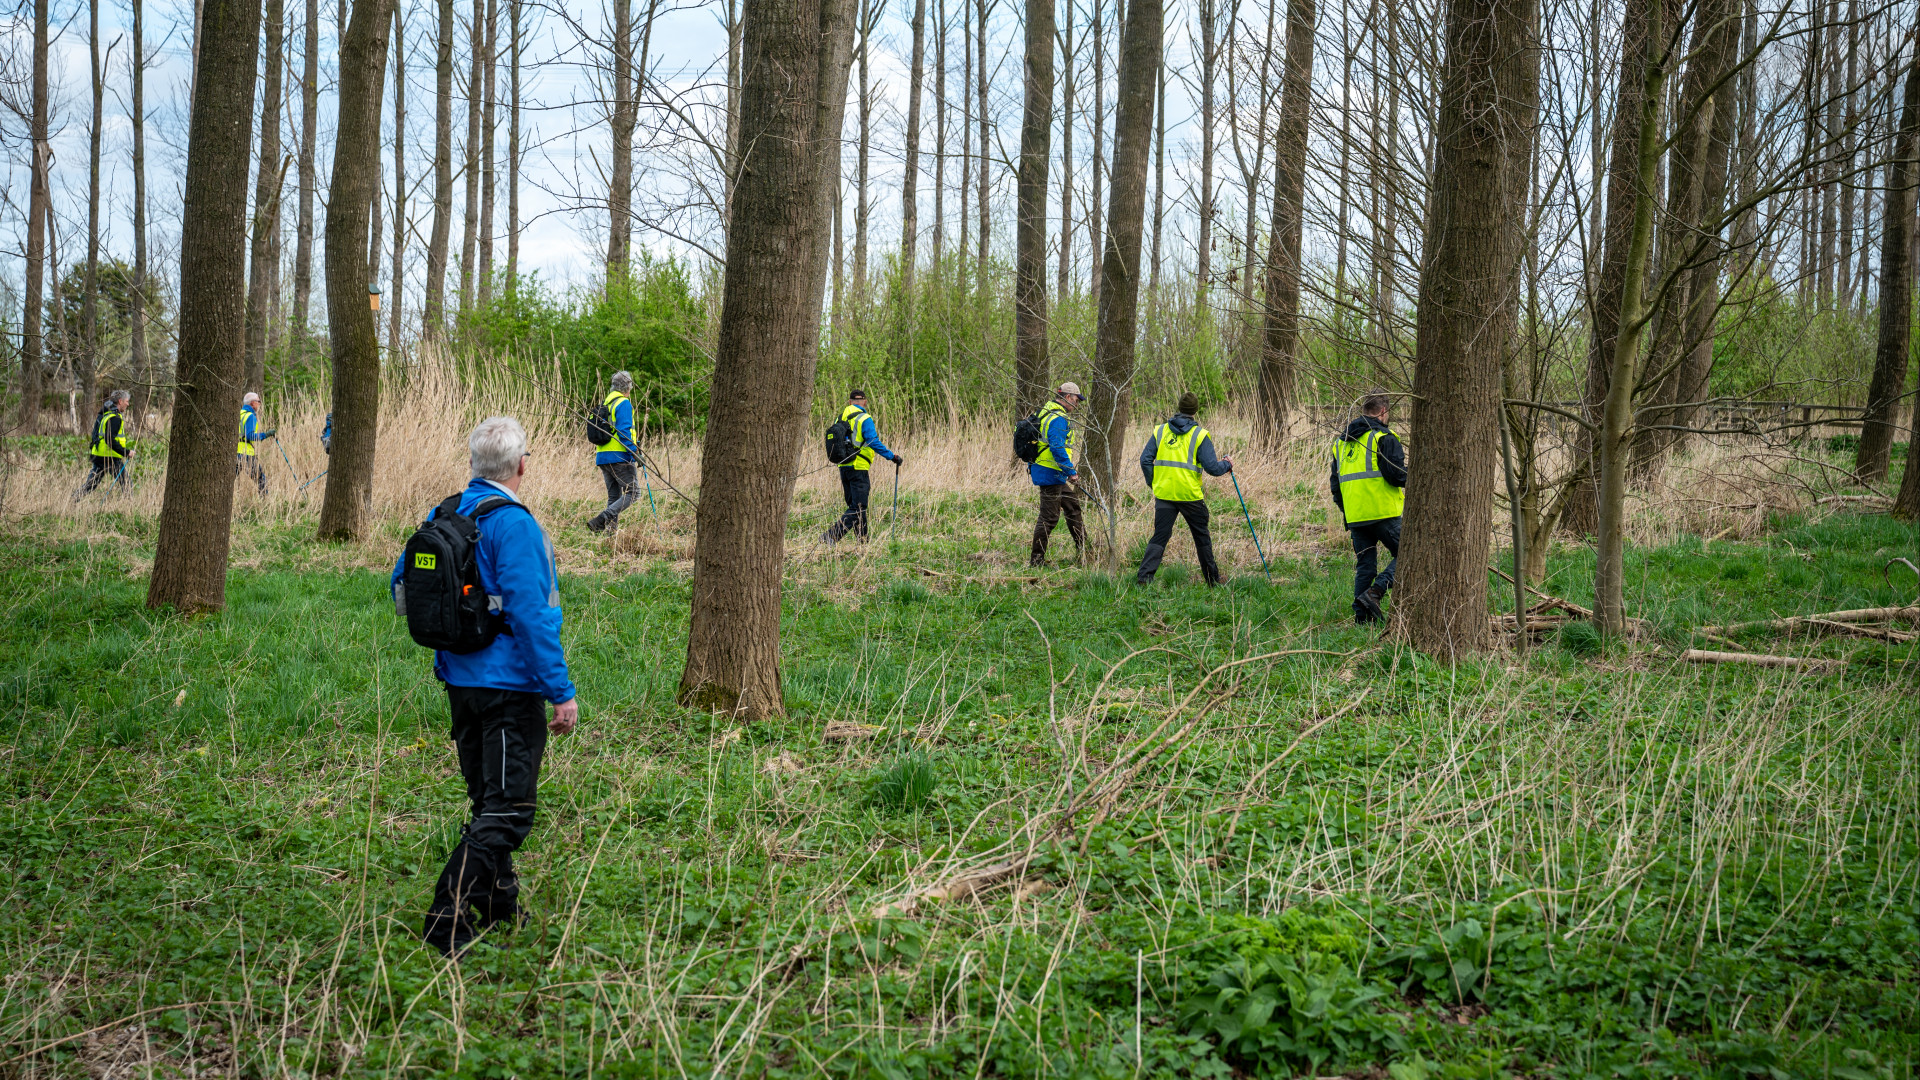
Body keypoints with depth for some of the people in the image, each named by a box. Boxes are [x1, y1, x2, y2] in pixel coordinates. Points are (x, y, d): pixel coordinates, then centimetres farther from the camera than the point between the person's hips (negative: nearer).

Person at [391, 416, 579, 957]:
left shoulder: (444, 514, 6)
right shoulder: (514, 524, -18)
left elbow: (401, 580, 14)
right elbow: (530, 614, -22)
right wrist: (562, 692, -18)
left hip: (459, 679, 9)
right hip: (510, 684, -9)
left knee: (489, 799, 21)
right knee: (507, 811, -3)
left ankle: (498, 903, 33)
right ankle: (447, 921, -9)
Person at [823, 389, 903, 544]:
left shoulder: (841, 418, 11)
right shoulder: (864, 419, -10)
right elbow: (874, 442, -17)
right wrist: (892, 456, -11)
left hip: (843, 467, 8)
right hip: (858, 468, -8)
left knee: (854, 506, 15)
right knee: (858, 509, -7)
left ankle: (863, 541, 18)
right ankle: (831, 535, -20)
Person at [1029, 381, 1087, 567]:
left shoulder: (1047, 413, 15)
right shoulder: (1058, 419, -19)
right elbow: (1057, 448, -27)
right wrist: (1071, 471, -23)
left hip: (1057, 475, 11)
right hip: (1050, 475, -11)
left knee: (1073, 507, 17)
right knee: (1049, 517, -6)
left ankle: (1083, 550, 25)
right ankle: (1036, 560, 0)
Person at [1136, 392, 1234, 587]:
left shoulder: (1160, 431, 6)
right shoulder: (1200, 435, -4)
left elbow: (1145, 459, 3)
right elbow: (1211, 467, -8)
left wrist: (1153, 483, 15)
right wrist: (1227, 464, 12)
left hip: (1164, 494, 2)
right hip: (1190, 495, -2)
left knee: (1160, 536, 5)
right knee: (1201, 536, 13)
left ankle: (1145, 574, -11)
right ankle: (1213, 579, 23)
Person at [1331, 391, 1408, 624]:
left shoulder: (1342, 441, 17)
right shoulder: (1383, 437, -6)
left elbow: (1335, 483, 20)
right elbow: (1396, 474, -14)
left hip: (1355, 517, 7)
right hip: (1384, 512, -7)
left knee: (1364, 565, 11)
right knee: (1404, 555, 3)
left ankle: (1362, 617, 6)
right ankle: (1375, 592, -15)